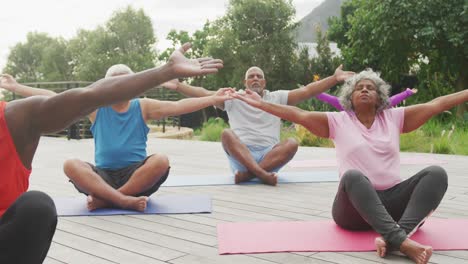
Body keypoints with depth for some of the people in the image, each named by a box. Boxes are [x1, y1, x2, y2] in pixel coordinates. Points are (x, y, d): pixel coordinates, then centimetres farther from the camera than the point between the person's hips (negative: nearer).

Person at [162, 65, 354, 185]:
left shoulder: (277, 98, 14)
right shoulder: (233, 98, 13)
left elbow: (306, 91, 5)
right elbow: (203, 94, 3)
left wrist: (335, 79, -5)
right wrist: (177, 86, -10)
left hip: (270, 155, 1)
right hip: (240, 155, 0)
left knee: (292, 143, -27)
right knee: (227, 134, -28)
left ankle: (247, 174, -35)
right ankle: (262, 174, -44)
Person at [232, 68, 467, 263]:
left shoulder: (394, 118, 14)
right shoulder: (338, 121, 8)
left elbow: (435, 105, 11)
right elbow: (299, 115, 0)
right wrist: (261, 104, -8)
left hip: (392, 200, 3)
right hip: (355, 207, -2)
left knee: (436, 173, -20)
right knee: (353, 176, -36)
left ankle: (397, 235, -42)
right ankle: (401, 240, -53)